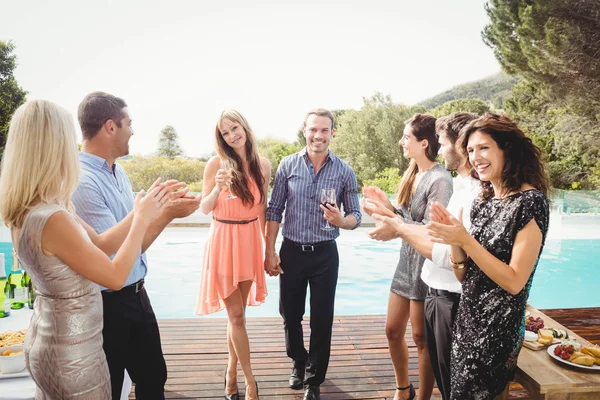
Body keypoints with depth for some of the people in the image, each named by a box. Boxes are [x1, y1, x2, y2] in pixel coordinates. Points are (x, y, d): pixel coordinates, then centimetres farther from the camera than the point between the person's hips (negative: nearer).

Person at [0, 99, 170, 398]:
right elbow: (115, 276, -22)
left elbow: (101, 244, 2)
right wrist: (142, 220, -14)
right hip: (73, 355, -8)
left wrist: (141, 211, -2)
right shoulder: (53, 219, -30)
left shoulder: (30, 210, -2)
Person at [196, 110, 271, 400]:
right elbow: (205, 208, -3)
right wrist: (218, 188, -22)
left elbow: (262, 208, 9)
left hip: (250, 241, 3)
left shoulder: (262, 164, 2)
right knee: (236, 315, 3)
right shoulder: (216, 163, -7)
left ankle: (231, 371, 34)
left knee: (238, 313, 14)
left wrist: (268, 246, 9)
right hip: (224, 241, -3)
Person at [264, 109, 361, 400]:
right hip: (291, 252, 1)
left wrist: (340, 220, -23)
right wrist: (270, 251, -4)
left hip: (325, 255, -1)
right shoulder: (288, 165, -3)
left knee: (322, 320, 7)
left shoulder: (345, 172, -4)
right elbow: (274, 210, -1)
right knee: (290, 315, 14)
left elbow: (355, 217, 0)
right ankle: (299, 362, 43)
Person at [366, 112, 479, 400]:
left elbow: (452, 257, -29)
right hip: (437, 293, 9)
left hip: (452, 300, -9)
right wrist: (393, 218, 7)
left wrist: (400, 229, -21)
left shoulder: (477, 194, -24)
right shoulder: (460, 185, 7)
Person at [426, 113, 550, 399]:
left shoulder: (530, 201, -16)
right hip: (467, 320, 7)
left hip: (497, 330, -7)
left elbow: (514, 282, -20)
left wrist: (465, 239, -24)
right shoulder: (482, 203, 4)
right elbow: (464, 275, 4)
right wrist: (453, 239, -13)